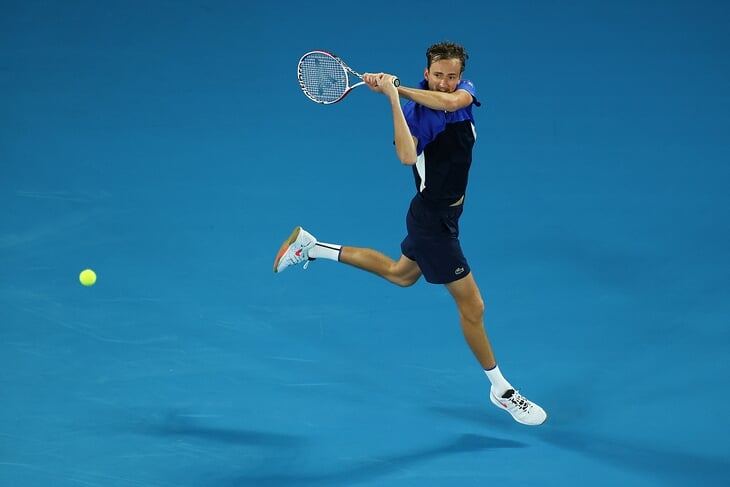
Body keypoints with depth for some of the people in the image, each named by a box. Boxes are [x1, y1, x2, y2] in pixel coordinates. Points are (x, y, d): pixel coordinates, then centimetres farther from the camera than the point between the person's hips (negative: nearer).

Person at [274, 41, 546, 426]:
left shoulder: (465, 92, -7)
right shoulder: (413, 111, -23)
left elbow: (449, 101, -31)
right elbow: (406, 156, -43)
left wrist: (400, 87, -30)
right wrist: (392, 95, -44)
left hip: (448, 211, 8)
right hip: (433, 220, -8)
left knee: (399, 274, 32)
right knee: (472, 308, 1)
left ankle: (311, 247, 39)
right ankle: (501, 390, 18)